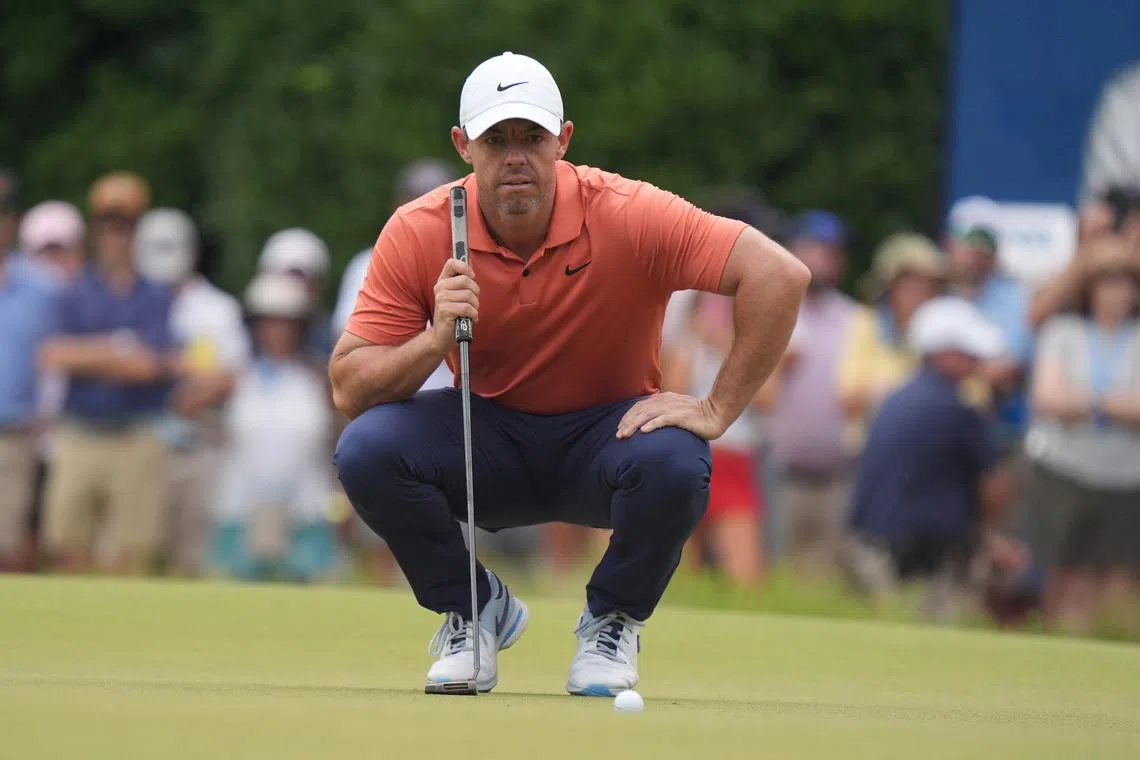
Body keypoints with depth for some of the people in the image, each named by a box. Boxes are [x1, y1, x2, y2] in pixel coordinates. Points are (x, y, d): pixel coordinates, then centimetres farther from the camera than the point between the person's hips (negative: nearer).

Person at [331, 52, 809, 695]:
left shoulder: (626, 215, -20)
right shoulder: (418, 235, -13)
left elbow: (780, 276, -25)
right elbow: (348, 389, -13)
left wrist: (716, 411, -26)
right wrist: (436, 338, -32)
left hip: (605, 436, -2)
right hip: (490, 437, 2)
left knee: (674, 464, -36)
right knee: (367, 449, -27)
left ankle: (613, 621, -2)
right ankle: (475, 608, 2)